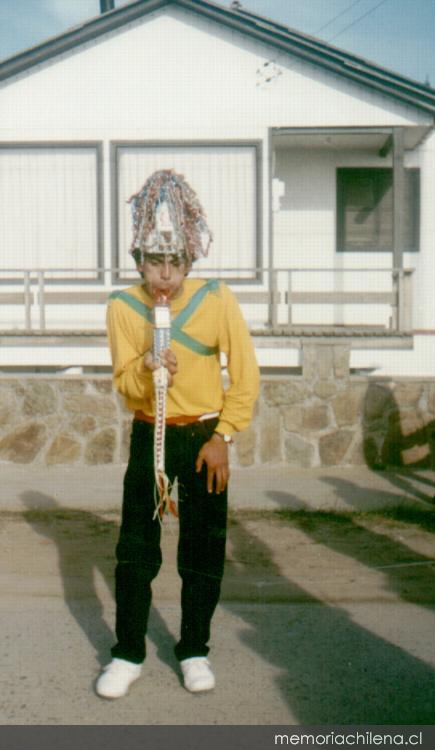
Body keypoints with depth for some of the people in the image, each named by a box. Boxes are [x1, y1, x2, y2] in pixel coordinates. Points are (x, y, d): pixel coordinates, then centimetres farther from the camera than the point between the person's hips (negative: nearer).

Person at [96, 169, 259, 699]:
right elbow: (123, 382, -8)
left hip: (204, 436, -1)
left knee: (203, 551, 6)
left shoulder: (216, 299, -10)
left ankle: (194, 651, 21)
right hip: (149, 435, 1)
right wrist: (147, 370, -30)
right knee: (135, 548, 1)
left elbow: (246, 375, -5)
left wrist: (222, 438, -8)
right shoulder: (122, 306, -6)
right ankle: (127, 655, 15)